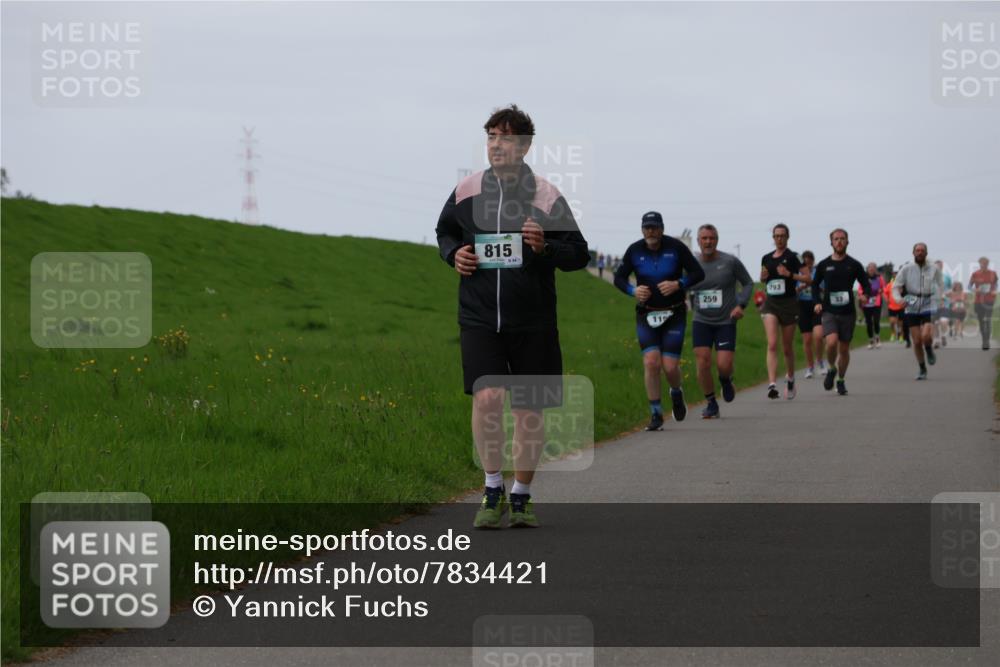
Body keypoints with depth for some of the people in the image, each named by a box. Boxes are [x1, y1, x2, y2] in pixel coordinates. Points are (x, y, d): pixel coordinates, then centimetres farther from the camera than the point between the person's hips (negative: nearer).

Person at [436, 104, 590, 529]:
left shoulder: (546, 197, -4)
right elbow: (444, 231, 22)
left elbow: (579, 254, 0)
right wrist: (453, 254, 0)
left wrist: (545, 247, -19)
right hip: (479, 318, 0)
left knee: (528, 411, 7)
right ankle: (493, 490, -5)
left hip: (532, 322, 0)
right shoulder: (466, 191, 3)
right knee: (487, 396, -20)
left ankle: (521, 496, 25)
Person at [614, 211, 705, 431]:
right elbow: (619, 278, 8)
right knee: (651, 362, -13)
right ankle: (656, 414, -4)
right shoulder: (634, 251, -2)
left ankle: (676, 393, 30)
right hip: (646, 315, 1)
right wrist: (633, 290, -13)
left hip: (674, 314, -1)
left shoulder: (676, 247, -7)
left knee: (670, 366, -6)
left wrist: (678, 284, -20)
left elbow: (698, 273, -2)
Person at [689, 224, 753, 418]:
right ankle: (711, 404, 8)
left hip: (726, 322, -2)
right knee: (703, 363, -10)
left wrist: (741, 305, -8)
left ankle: (725, 380, 28)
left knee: (724, 365, -10)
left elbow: (748, 283, 6)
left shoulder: (730, 262, -6)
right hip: (701, 322, 2)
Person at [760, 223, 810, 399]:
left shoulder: (793, 257, -5)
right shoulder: (766, 258, 8)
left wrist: (789, 274, -20)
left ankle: (790, 379, 35)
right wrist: (763, 277, 1)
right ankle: (772, 384, -23)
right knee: (772, 344, -14)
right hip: (770, 304, 2)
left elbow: (808, 279, -9)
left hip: (789, 303, -2)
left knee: (787, 348, 9)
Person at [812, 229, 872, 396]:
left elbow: (867, 285, 8)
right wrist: (817, 302, 0)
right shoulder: (824, 265, 4)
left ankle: (841, 380, 25)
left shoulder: (854, 265, 3)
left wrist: (866, 295, -14)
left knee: (844, 348, 7)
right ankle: (831, 369, 5)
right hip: (829, 312, -1)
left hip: (847, 312, 1)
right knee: (832, 342, -22)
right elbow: (815, 285, 16)